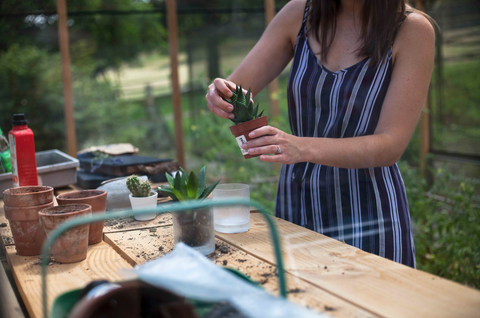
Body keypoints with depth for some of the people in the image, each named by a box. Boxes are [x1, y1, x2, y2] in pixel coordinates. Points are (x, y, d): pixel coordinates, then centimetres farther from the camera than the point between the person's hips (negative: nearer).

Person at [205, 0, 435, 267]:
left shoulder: (413, 30, -10)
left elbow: (391, 144, -16)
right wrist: (221, 95, -23)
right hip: (296, 208, 4)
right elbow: (238, 88, 2)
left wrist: (303, 148, -31)